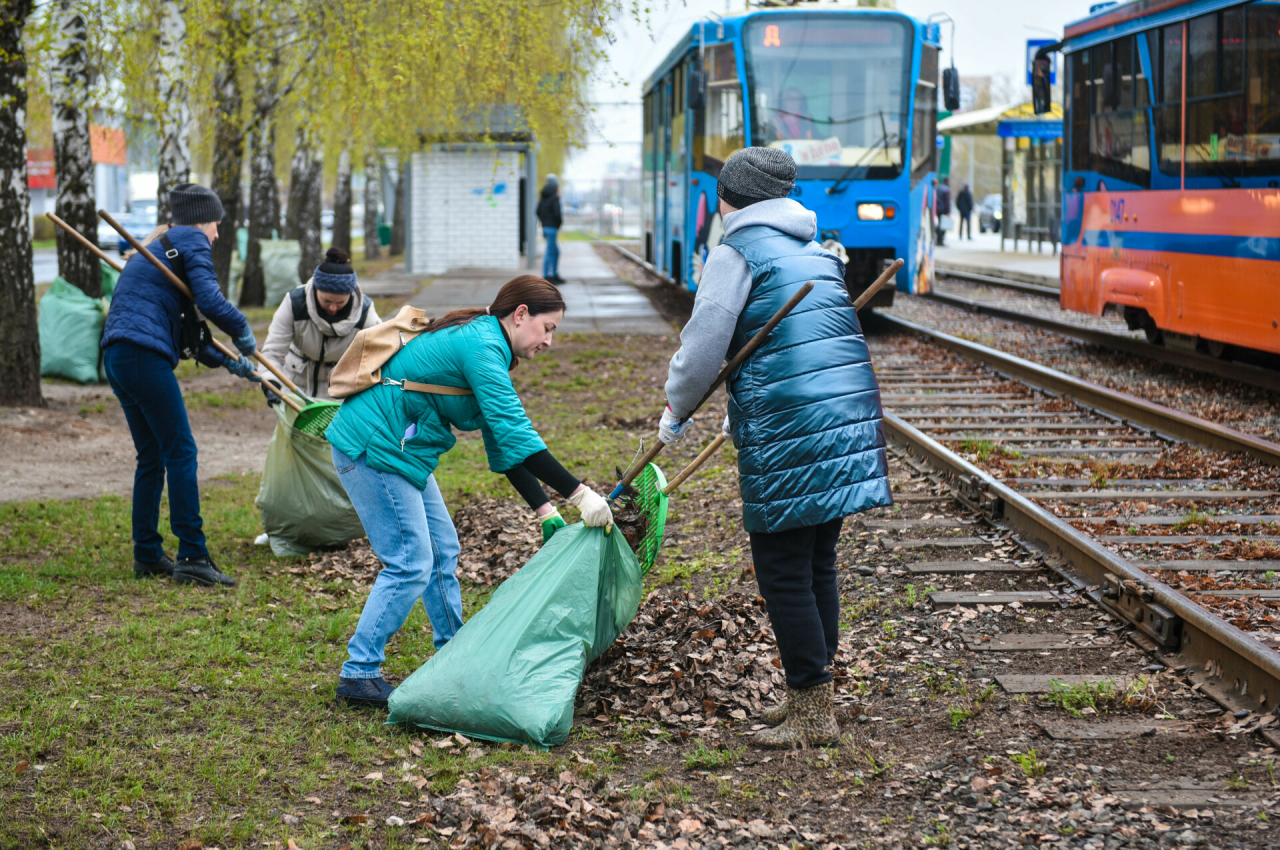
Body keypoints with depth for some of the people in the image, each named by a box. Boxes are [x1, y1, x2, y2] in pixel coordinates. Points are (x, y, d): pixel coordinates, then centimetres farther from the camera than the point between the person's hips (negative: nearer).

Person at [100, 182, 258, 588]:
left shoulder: (157, 247, 29)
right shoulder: (192, 241, 1)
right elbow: (209, 299, -15)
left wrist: (226, 361, 27)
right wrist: (242, 330, 1)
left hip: (117, 356, 10)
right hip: (145, 356, -10)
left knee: (151, 458, 15)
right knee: (181, 452, -8)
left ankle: (147, 555, 18)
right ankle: (192, 557, -11)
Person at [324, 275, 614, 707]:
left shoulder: (487, 347, 13)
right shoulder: (482, 347, -19)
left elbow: (503, 444, 14)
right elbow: (515, 434, -26)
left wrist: (545, 511, 7)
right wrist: (579, 494, -26)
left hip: (397, 447, 10)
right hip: (372, 448, -10)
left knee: (442, 550, 15)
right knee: (410, 564, -9)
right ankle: (358, 675, -3)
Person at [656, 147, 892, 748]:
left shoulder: (738, 253, -4)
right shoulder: (816, 253, 21)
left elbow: (702, 348, -8)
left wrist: (676, 412, 9)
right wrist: (742, 412, 38)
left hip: (790, 433, -8)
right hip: (850, 418, 8)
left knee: (783, 573, -1)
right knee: (817, 564, 16)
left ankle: (814, 714, 1)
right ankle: (809, 697, 24)